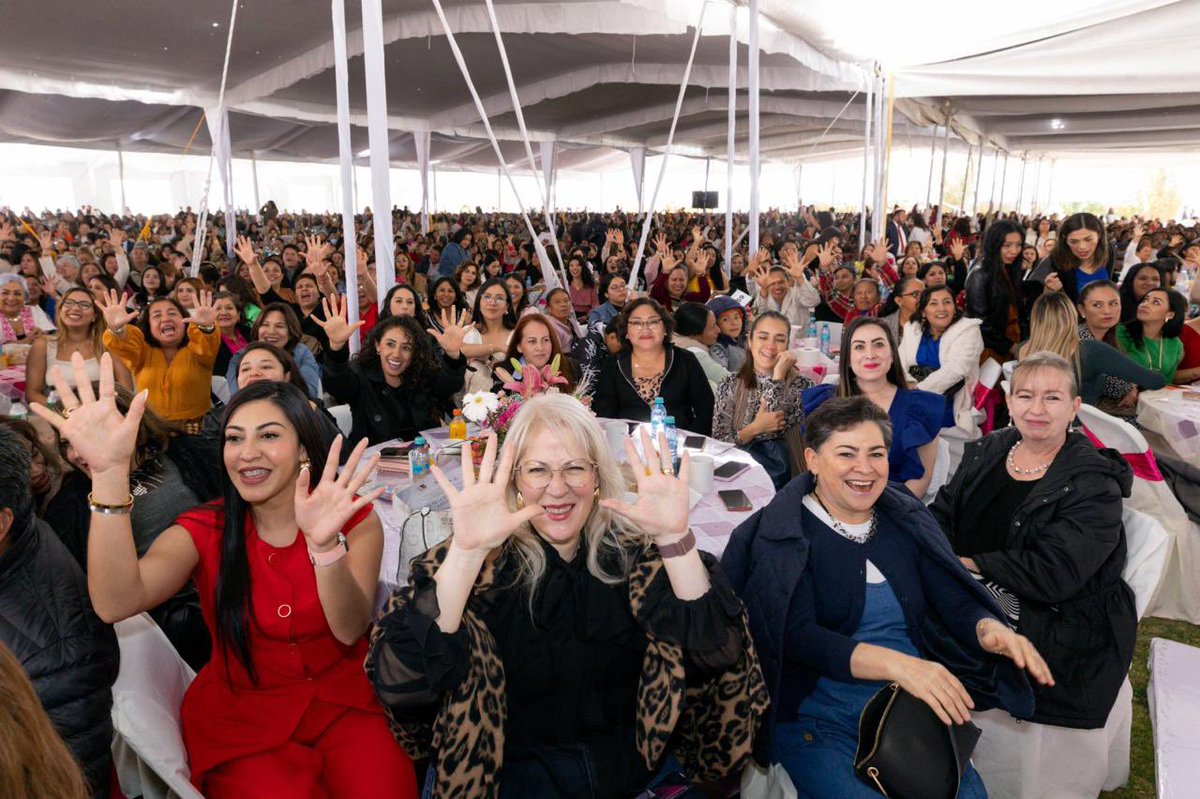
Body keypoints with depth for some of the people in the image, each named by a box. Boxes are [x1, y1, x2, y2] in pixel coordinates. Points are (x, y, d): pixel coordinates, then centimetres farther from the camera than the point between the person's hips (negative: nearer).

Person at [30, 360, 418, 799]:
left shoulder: (354, 518, -7)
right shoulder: (204, 531, -5)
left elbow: (350, 630, -24)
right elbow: (116, 604, -25)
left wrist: (325, 543, -43)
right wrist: (110, 472, -37)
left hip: (345, 705, 0)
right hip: (241, 716, 1)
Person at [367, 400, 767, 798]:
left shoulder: (634, 547, -6)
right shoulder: (487, 562, -11)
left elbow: (718, 653, -15)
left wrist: (675, 538, -27)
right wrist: (466, 552, -32)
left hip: (638, 766, 3)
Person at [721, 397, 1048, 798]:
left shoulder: (905, 519, 8)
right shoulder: (785, 534, -8)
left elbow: (957, 602, 2)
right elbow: (797, 636, -18)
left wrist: (991, 629, -21)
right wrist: (894, 663, -32)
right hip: (816, 716, -4)